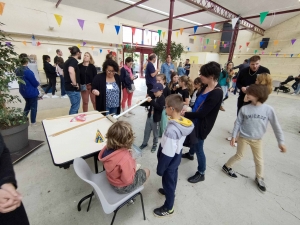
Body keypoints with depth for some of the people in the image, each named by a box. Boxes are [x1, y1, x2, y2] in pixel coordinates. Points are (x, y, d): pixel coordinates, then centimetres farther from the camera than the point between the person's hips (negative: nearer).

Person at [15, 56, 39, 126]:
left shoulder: (17, 70, 1)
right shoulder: (27, 71, -24)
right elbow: (35, 82, -21)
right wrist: (38, 84, 2)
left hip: (22, 91, 8)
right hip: (31, 91, -8)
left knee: (28, 105, 25)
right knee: (33, 107, 6)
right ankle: (33, 122, 14)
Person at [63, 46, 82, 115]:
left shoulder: (68, 60, 16)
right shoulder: (74, 60, -13)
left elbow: (64, 72, 29)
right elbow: (71, 71, -34)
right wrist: (75, 83, -26)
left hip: (68, 87, 10)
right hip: (73, 88, -10)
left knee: (74, 106, 20)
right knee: (75, 106, -2)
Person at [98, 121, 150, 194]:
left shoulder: (107, 148, -22)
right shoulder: (125, 158, -43)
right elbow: (128, 180, -30)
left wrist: (125, 152, -7)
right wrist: (134, 169, -17)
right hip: (123, 187, -6)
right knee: (146, 171, 17)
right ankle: (135, 189, 36)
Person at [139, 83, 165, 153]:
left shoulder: (162, 99, -15)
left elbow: (160, 108, -30)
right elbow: (147, 104, 14)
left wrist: (151, 101, -32)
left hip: (156, 119, -6)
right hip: (149, 117, 7)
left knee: (155, 133, 12)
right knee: (146, 131, 18)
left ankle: (155, 145, 32)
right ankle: (144, 143, 36)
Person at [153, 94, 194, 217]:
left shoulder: (171, 130, -37)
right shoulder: (184, 123, -10)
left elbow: (167, 154, -29)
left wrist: (159, 169, -13)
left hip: (169, 162, -7)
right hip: (176, 159, 7)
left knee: (168, 182, 16)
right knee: (172, 179, 30)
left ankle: (168, 207, 41)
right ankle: (170, 192, 58)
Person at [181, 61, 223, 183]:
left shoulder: (217, 93, -27)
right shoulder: (205, 87, -1)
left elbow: (202, 113, -27)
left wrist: (185, 114, -20)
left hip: (203, 124, -9)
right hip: (195, 120, 9)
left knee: (198, 147, 5)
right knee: (192, 138, 29)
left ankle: (201, 173, 27)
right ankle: (190, 154, 59)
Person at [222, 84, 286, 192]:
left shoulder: (268, 109, -14)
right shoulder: (244, 109, -14)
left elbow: (276, 125, -6)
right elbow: (238, 123, -6)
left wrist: (281, 142, -5)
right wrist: (233, 136, -5)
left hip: (257, 140, 2)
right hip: (243, 138, -1)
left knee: (259, 160, 15)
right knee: (239, 156, 11)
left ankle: (259, 178, 38)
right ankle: (226, 167, 35)